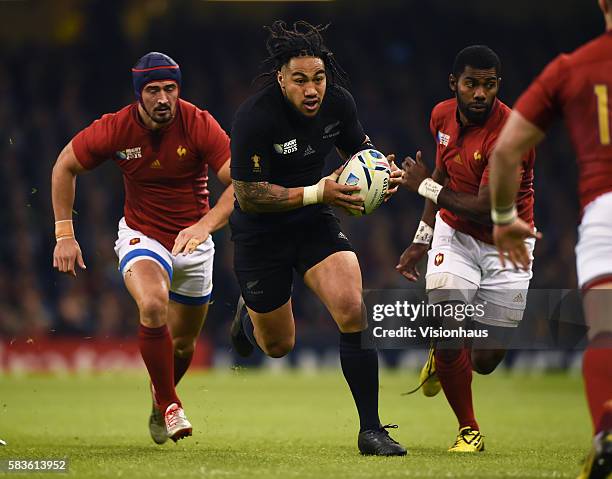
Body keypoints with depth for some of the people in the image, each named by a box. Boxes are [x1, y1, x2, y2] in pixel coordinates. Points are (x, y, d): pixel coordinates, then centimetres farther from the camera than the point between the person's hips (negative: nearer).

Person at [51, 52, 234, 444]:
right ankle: (170, 407, -17)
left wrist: (205, 226, -39)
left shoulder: (199, 125, -19)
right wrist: (64, 233, -3)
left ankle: (159, 405, 43)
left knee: (183, 345, 10)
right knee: (153, 306, -32)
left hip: (194, 241, 1)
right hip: (142, 236, -1)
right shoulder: (115, 129, -16)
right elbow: (65, 166, 1)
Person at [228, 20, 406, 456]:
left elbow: (361, 149, 8)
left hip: (315, 223, 3)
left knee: (353, 311, -20)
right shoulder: (254, 118, -28)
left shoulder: (338, 102, -12)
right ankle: (250, 312, 52)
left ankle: (370, 429, -10)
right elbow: (247, 195, -24)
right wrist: (317, 192, -32)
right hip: (260, 233, -3)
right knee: (279, 345, 13)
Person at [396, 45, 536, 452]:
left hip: (505, 246, -3)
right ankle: (469, 430, 7)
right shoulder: (443, 116, -5)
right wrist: (421, 240, 15)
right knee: (449, 336, -16)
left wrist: (425, 186, -17)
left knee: (484, 362, 2)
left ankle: (445, 357, 40)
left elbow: (485, 210, -27)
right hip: (454, 234, 3)